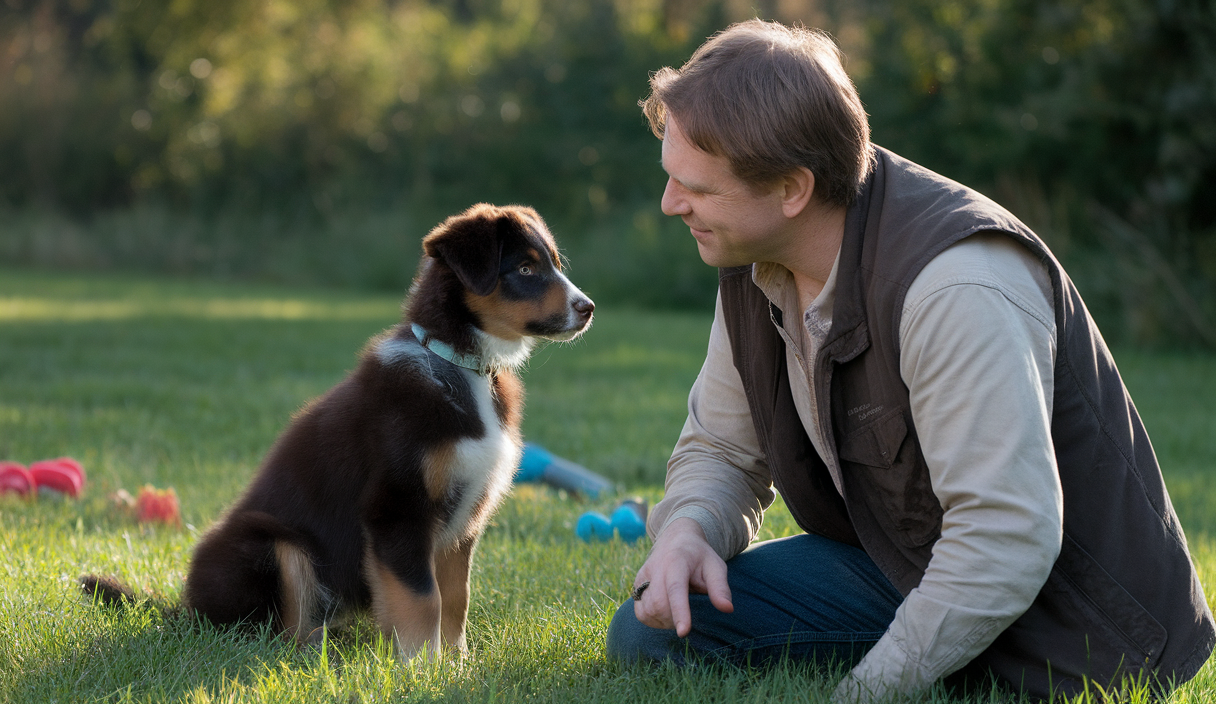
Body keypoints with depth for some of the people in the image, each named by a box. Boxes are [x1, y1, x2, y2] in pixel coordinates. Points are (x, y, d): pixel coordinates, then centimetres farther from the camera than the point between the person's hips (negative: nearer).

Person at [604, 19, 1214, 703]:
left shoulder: (956, 286, -31)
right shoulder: (754, 261, -3)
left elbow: (1007, 544, -33)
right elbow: (721, 450, 9)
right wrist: (689, 529, -15)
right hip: (902, 565, 8)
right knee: (651, 633, -5)